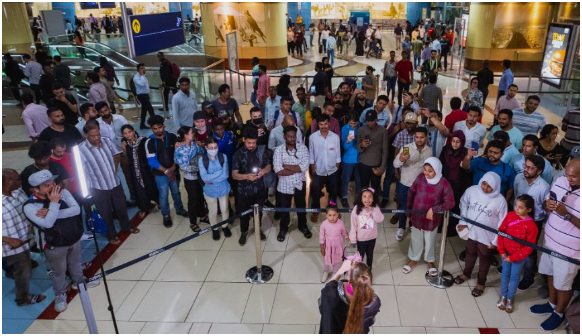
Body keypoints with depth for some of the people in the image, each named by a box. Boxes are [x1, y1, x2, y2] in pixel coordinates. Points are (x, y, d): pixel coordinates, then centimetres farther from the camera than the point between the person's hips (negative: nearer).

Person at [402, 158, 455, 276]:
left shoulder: (444, 184, -22)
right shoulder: (420, 177, -14)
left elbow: (450, 203, -19)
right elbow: (411, 192, 1)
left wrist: (434, 209, -25)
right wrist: (409, 209, 8)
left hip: (432, 218, -2)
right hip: (417, 216, 2)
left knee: (430, 241, 20)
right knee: (416, 239, 22)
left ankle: (430, 261, 46)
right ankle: (413, 259, 45)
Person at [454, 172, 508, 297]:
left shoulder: (500, 200, -22)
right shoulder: (472, 190, -15)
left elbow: (502, 223, -13)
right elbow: (463, 204, 3)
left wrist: (495, 241, -10)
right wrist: (463, 221, -2)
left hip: (487, 236, -3)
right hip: (471, 231, 3)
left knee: (484, 259, 18)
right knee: (470, 254, 25)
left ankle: (481, 283, 39)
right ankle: (466, 274, 50)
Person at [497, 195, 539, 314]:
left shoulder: (531, 226, -23)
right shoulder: (510, 215, -13)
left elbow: (528, 247, -17)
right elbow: (501, 231, -4)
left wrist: (512, 258, -16)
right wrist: (501, 251, -9)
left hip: (519, 256, -3)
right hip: (506, 252, 3)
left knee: (514, 277, 14)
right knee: (505, 273, 17)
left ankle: (510, 299, 32)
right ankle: (503, 296, 35)